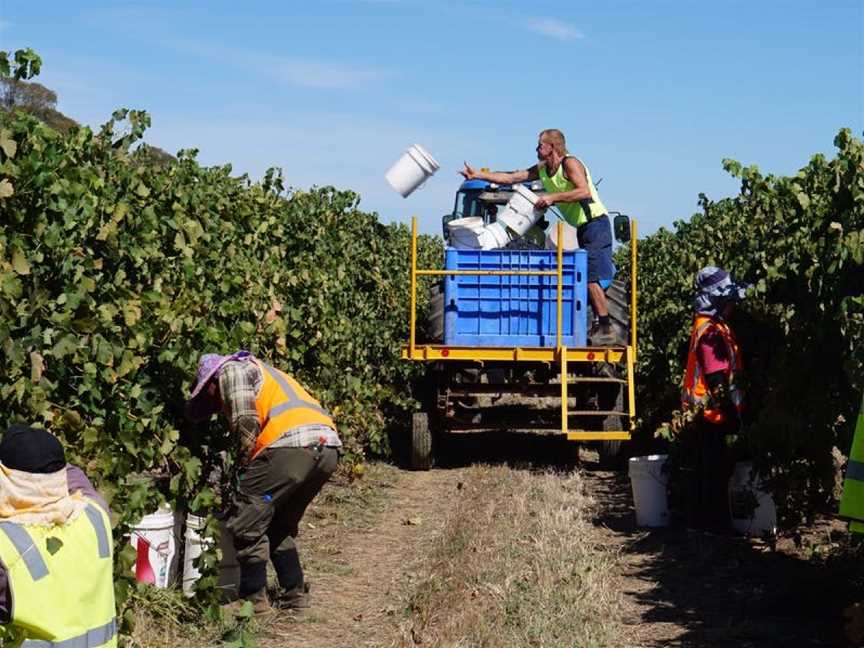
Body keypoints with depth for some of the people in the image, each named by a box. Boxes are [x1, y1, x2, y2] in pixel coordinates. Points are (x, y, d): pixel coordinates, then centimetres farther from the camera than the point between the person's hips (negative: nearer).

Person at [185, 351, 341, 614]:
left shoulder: (231, 369, 12)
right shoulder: (261, 372, 38)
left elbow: (247, 424, -2)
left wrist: (244, 464, 10)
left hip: (293, 444, -9)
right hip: (328, 448, 9)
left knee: (248, 523, 4)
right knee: (280, 526, 24)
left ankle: (254, 597, 9)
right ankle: (295, 593, 23)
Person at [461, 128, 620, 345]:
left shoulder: (570, 163, -13)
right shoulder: (542, 169, 12)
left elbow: (584, 191, -27)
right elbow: (510, 177, 14)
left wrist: (552, 197, -24)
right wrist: (478, 175, 10)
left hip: (596, 223, -9)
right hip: (582, 228, 9)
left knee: (591, 278, -14)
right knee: (588, 278, 10)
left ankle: (606, 331, -12)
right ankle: (600, 328, 14)